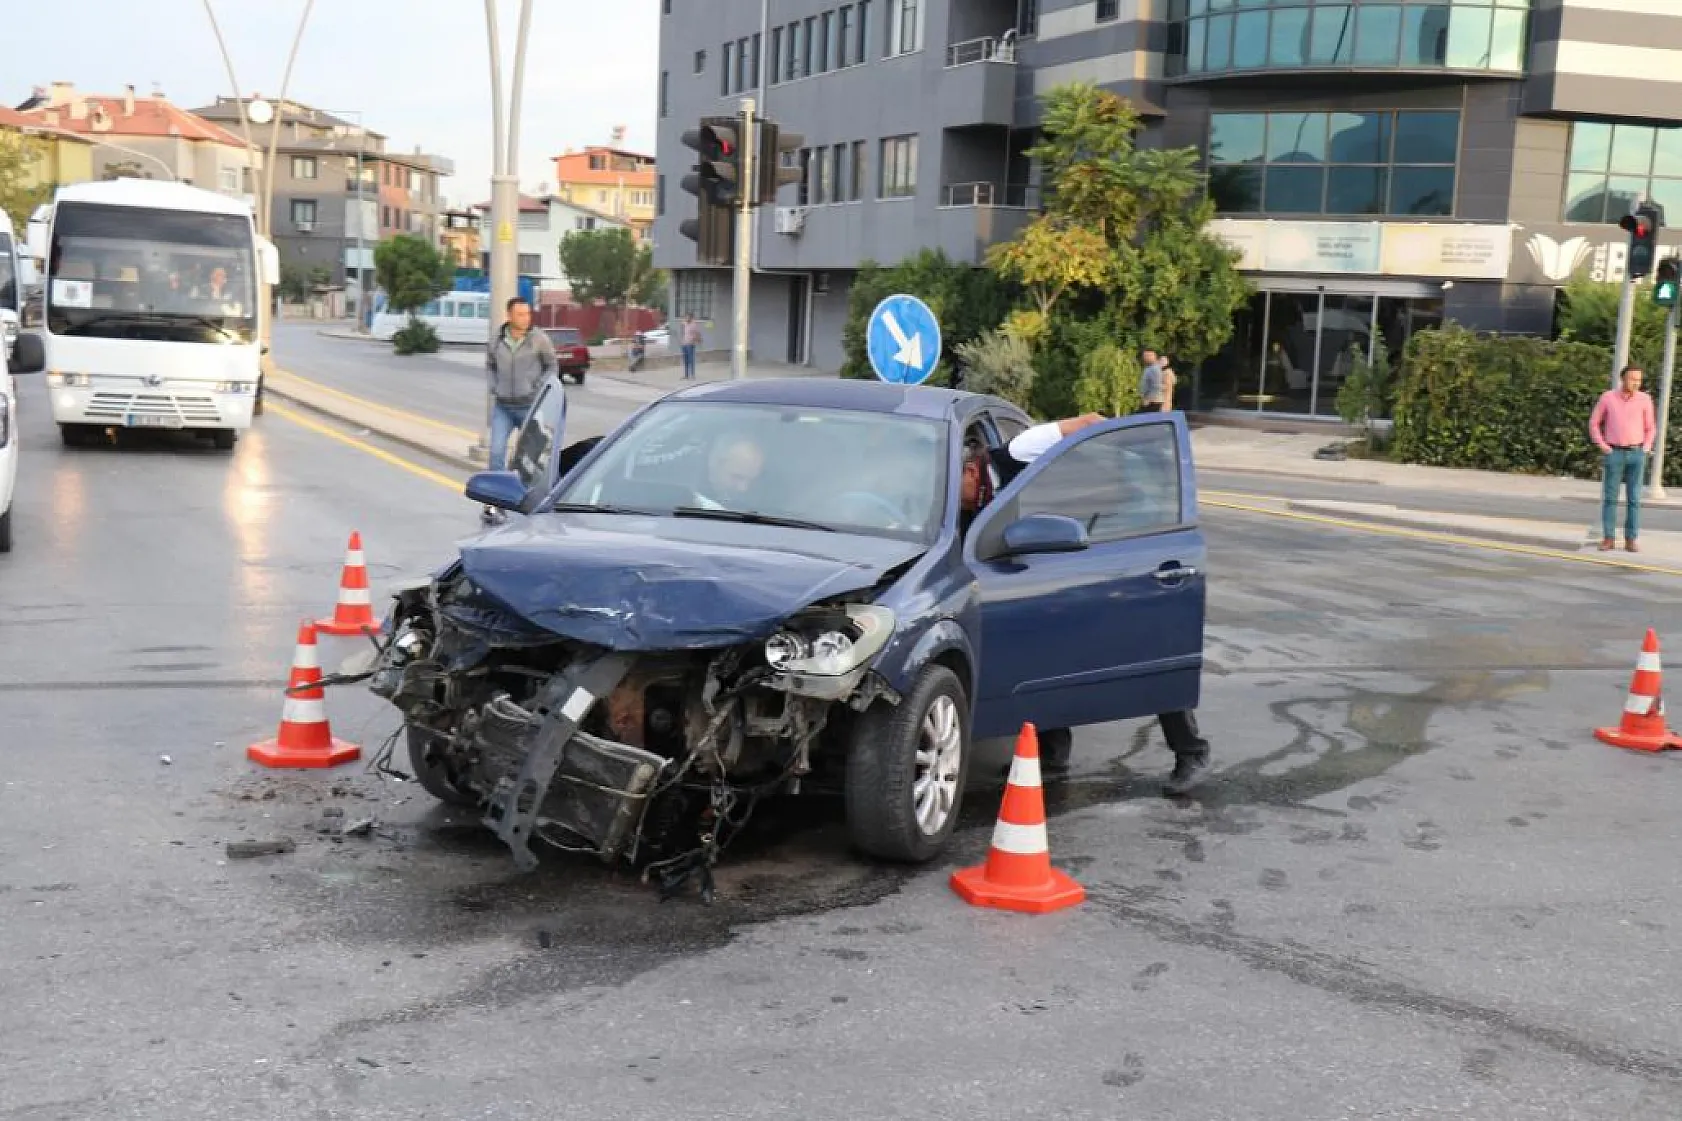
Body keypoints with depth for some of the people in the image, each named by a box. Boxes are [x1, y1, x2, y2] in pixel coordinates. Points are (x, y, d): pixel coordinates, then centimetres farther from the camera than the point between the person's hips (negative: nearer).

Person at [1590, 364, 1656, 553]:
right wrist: (1602, 447, -4)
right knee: (1610, 497, 0)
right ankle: (1608, 539, 8)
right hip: (1615, 454, -1)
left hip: (1636, 454, 1)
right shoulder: (1607, 397, -2)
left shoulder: (1645, 399, 0)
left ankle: (1630, 540, 6)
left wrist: (1645, 450, -3)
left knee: (1634, 498, 0)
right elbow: (1594, 423, 6)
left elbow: (1649, 429, 10)